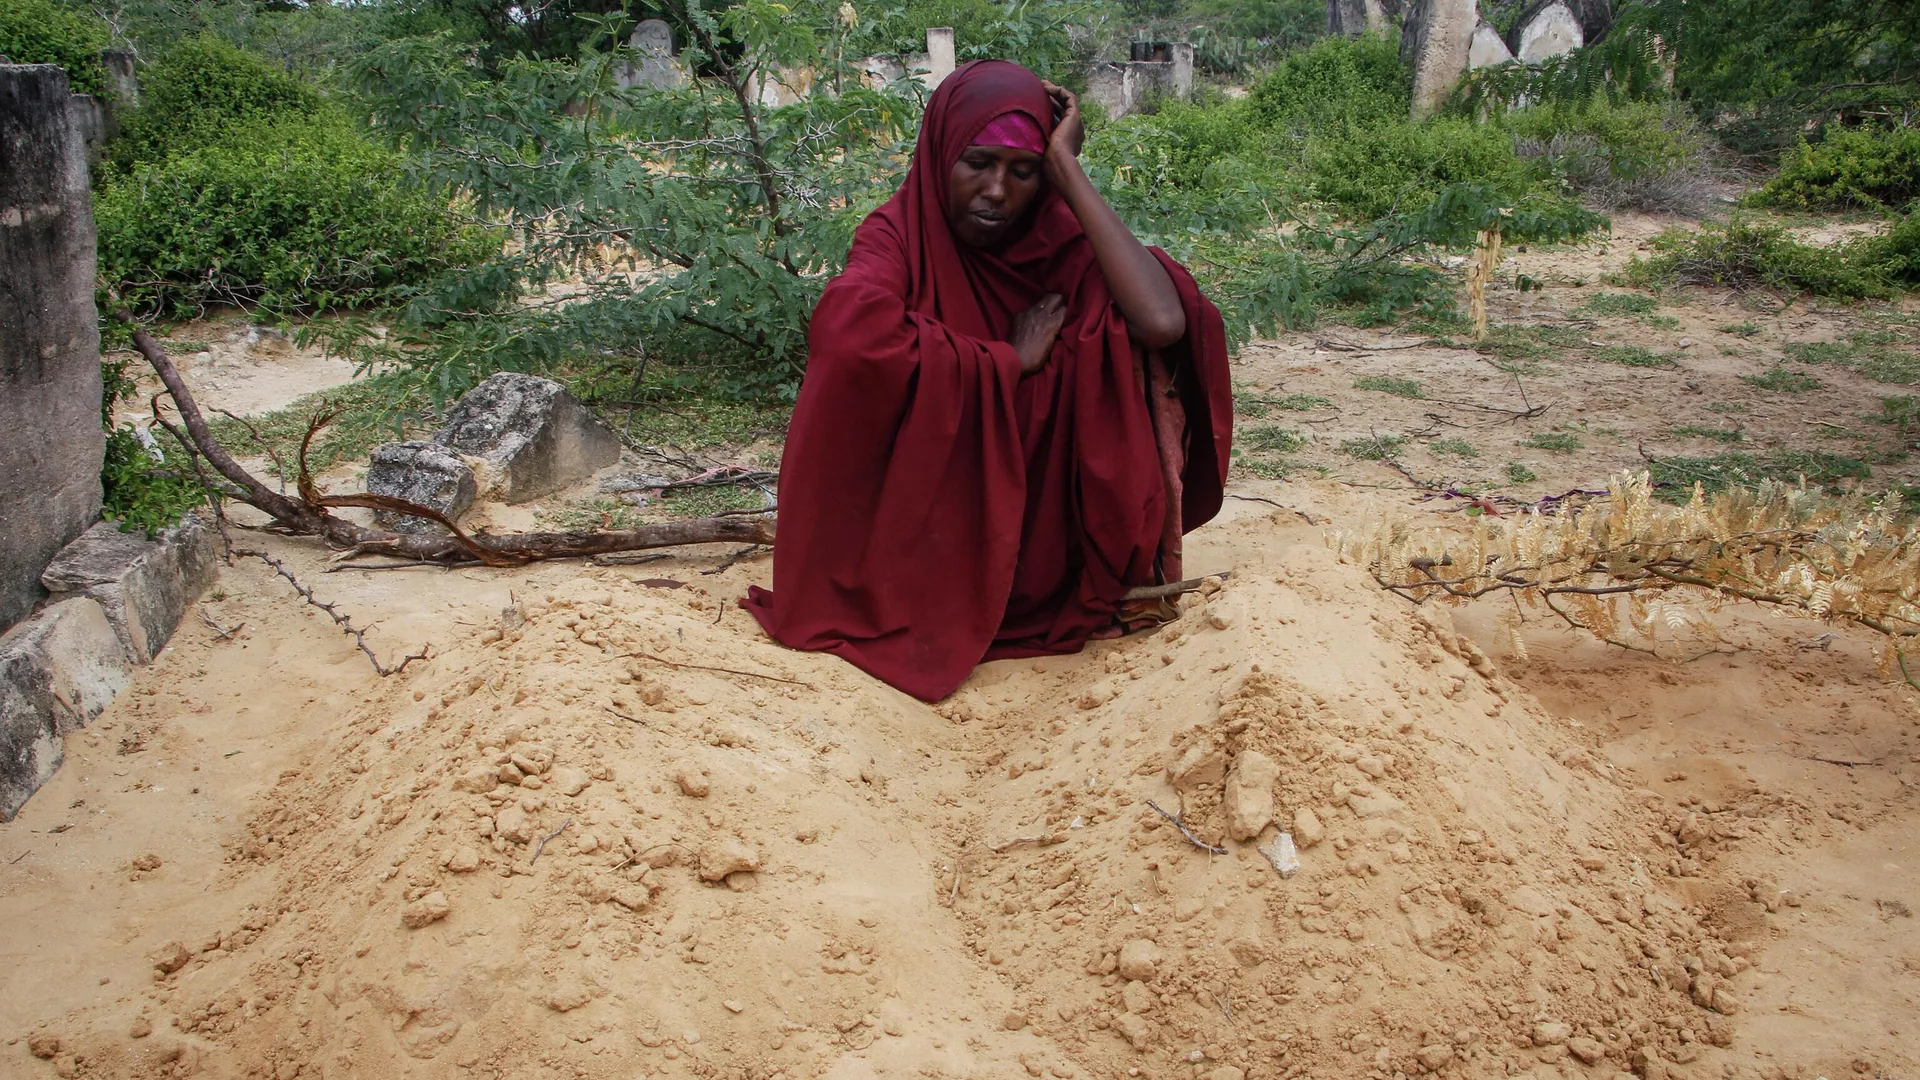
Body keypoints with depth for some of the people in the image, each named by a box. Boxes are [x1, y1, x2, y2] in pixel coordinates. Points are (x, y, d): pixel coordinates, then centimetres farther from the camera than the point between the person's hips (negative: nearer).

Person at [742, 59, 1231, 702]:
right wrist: (1011, 358, -24)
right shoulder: (899, 236, -9)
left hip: (1033, 544, 2)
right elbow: (847, 334, -34)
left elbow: (1163, 322, -28)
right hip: (918, 544, -1)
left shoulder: (1064, 240, -5)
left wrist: (1067, 168, -20)